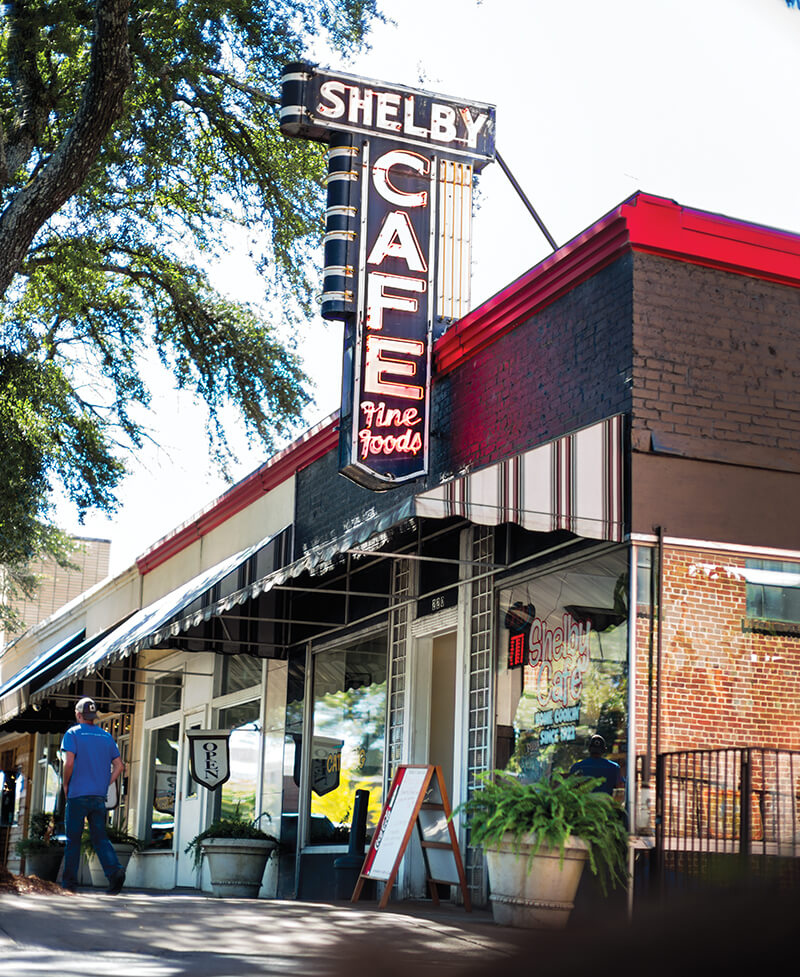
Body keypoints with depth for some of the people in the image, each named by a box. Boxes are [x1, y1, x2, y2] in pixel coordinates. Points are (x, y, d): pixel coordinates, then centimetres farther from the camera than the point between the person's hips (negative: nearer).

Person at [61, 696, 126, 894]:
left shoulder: (73, 733, -1)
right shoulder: (107, 736, 13)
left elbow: (69, 763, -13)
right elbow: (119, 766, 10)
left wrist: (66, 784, 1)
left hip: (78, 795, -4)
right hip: (99, 796, 4)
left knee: (73, 839, 4)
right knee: (100, 838, 4)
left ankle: (69, 882, 7)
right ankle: (115, 870, -17)